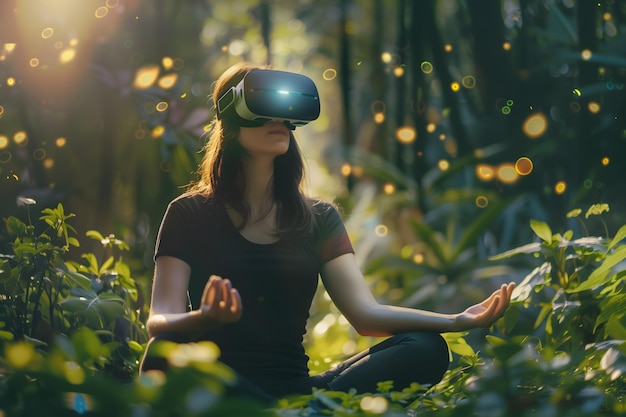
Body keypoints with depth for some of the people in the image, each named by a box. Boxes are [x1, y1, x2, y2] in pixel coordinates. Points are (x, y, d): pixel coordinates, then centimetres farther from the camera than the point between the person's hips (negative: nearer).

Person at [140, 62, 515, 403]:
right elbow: (160, 322, -7)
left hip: (294, 385, 3)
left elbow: (365, 312, 0)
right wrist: (204, 320, -33)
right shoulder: (190, 214, 4)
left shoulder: (320, 219, 13)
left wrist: (457, 321, -17)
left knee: (425, 348, -19)